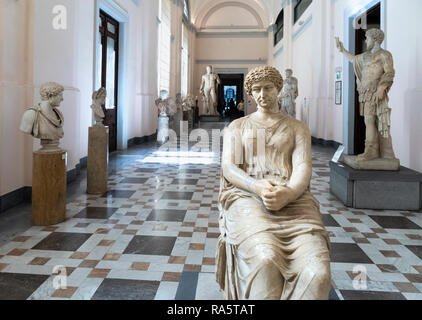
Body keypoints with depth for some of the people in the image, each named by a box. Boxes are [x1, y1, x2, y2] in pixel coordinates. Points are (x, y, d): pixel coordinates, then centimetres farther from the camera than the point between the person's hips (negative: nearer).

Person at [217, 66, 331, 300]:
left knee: (317, 273, -32)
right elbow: (228, 168, 6)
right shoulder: (236, 127, 23)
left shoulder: (297, 128, 23)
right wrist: (257, 187, -17)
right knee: (265, 260, -37)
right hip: (246, 196, 0)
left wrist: (289, 193, -20)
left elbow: (303, 168, 6)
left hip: (293, 199, 1)